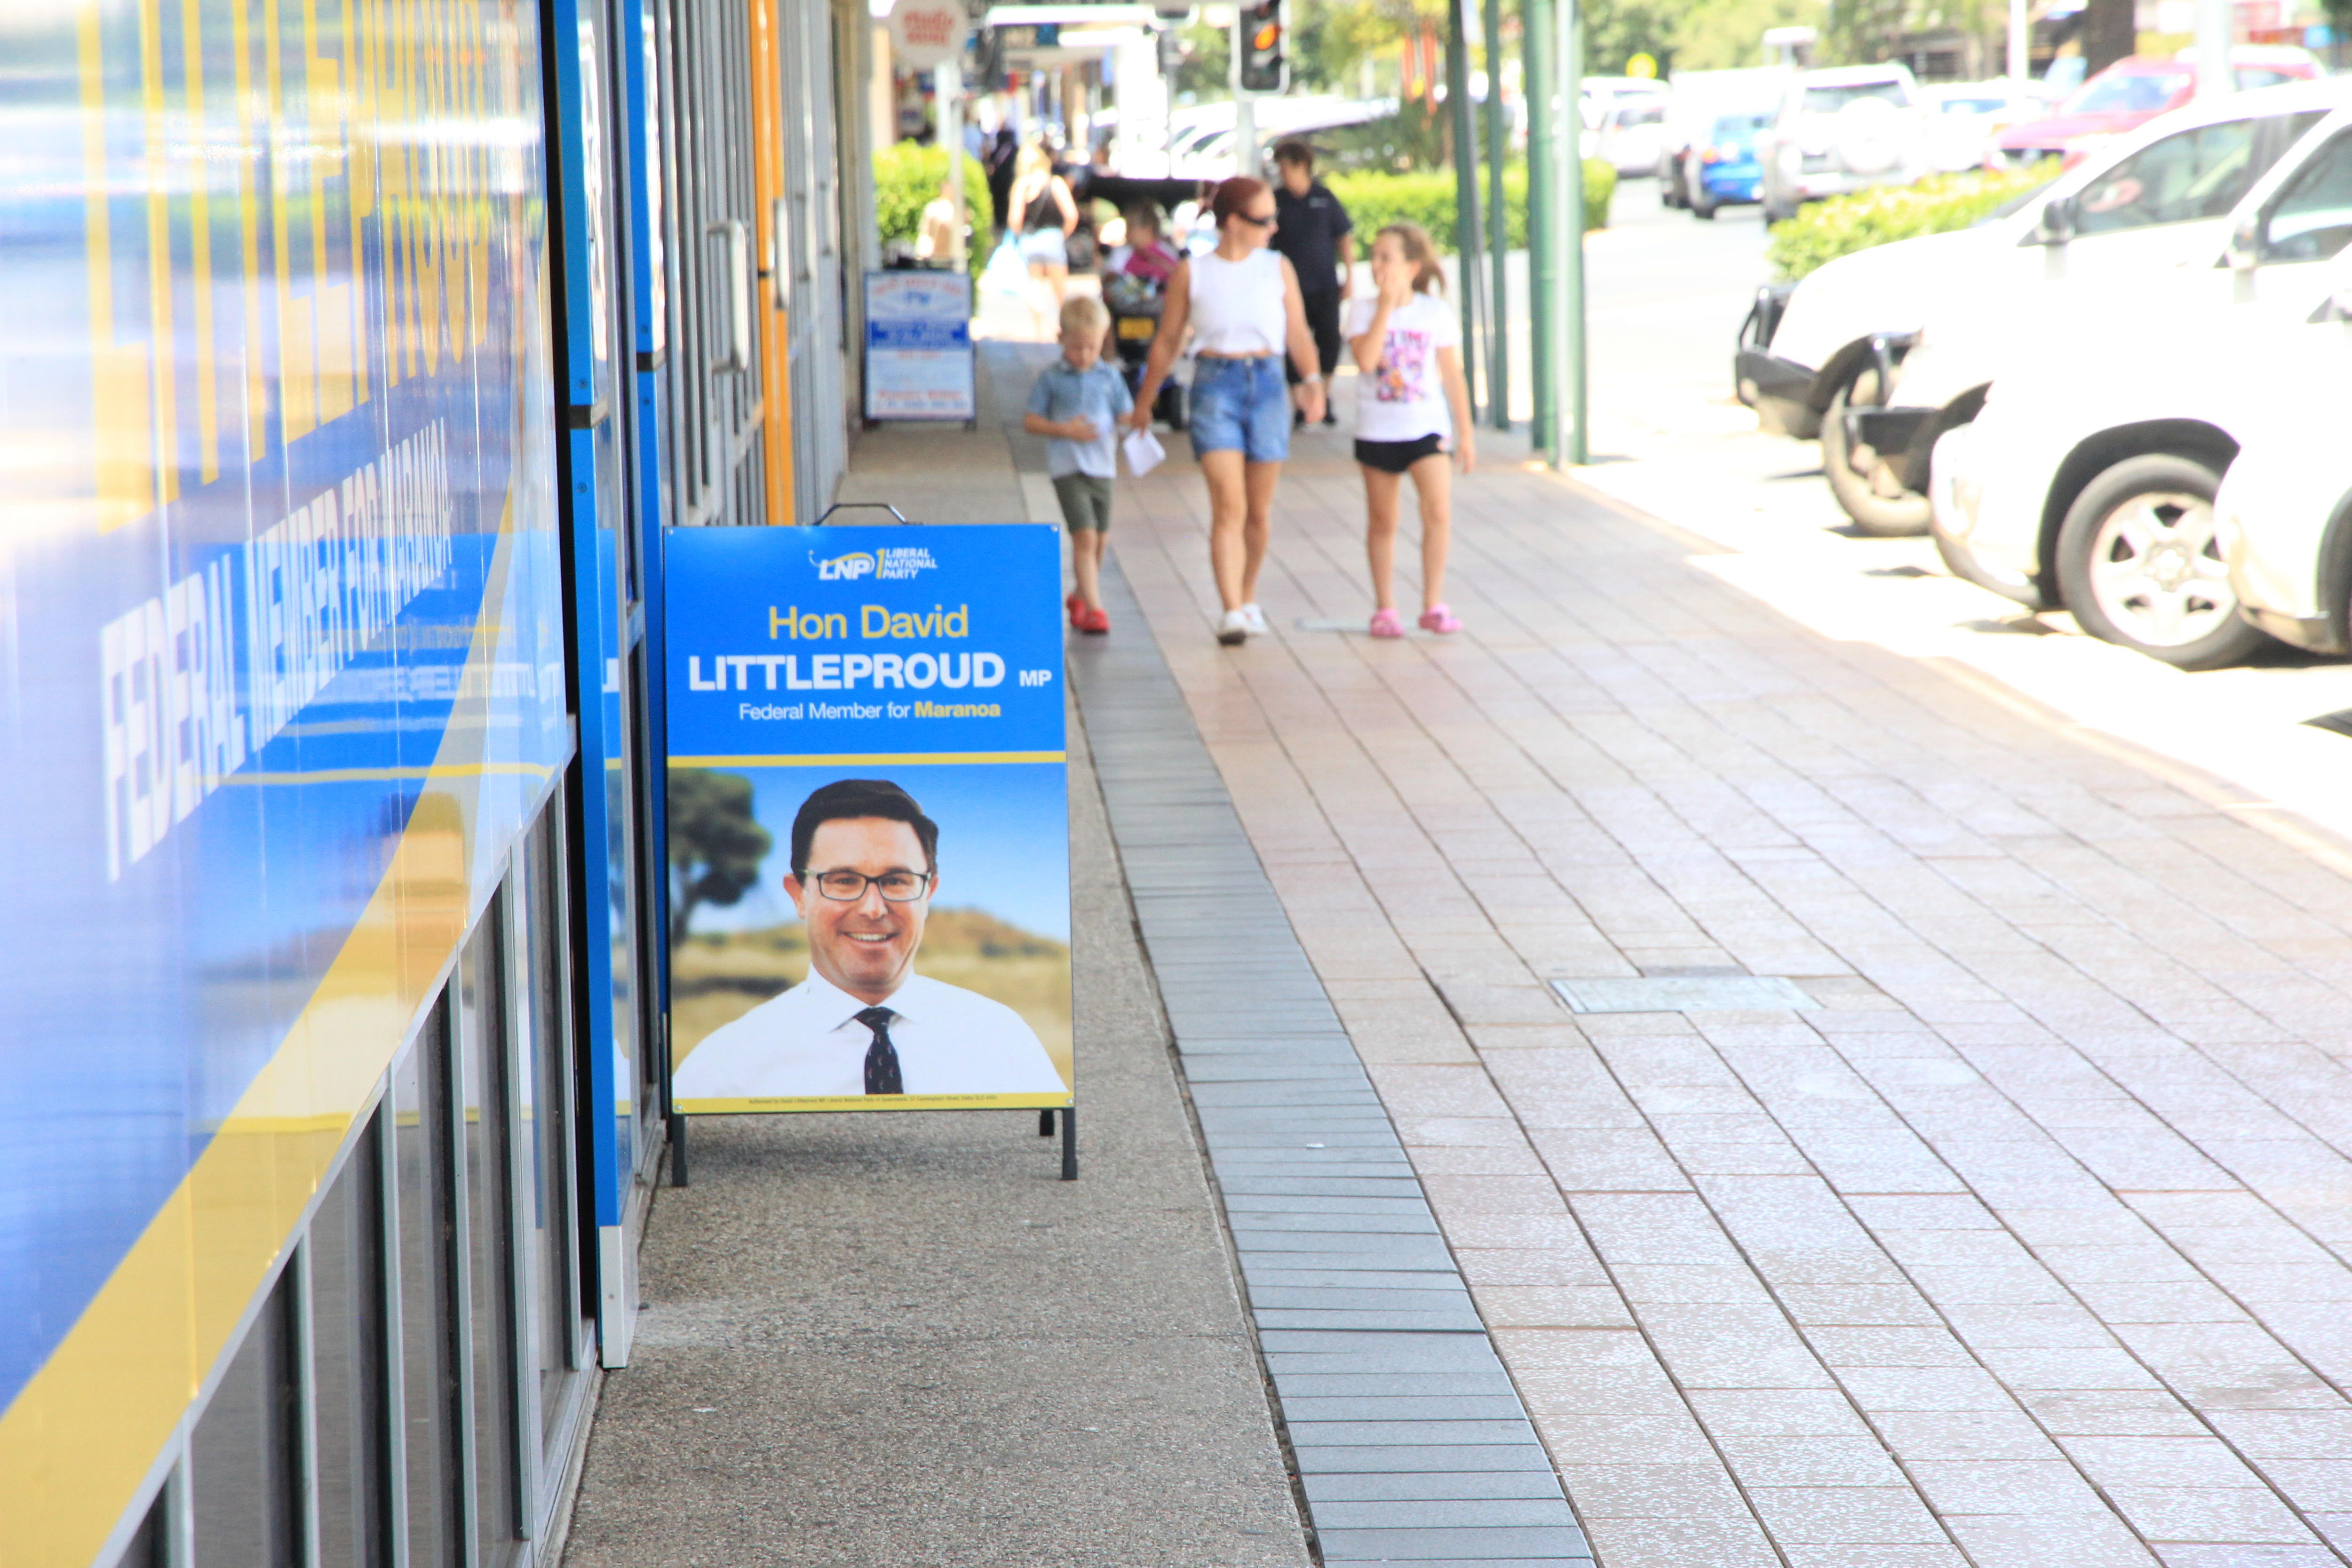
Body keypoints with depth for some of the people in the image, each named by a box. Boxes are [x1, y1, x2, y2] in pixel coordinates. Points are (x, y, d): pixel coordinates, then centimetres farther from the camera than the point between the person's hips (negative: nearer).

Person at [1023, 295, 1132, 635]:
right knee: (1084, 536, -15)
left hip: (1102, 466, 4)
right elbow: (1030, 422, 1)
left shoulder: (1109, 377, 6)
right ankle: (1093, 607, -15)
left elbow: (1126, 417, 8)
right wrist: (1065, 430, -13)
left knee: (1100, 538, 14)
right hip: (1066, 466, -4)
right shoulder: (1052, 378, 0)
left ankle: (1081, 597, 36)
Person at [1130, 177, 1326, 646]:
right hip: (1216, 385, -3)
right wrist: (1144, 401, 15)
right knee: (1228, 506, -14)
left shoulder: (1279, 268, 8)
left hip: (1268, 383, 3)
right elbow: (1168, 340, 11)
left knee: (1259, 510, 10)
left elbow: (1298, 332, 6)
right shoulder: (1191, 272, 3)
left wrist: (1312, 381, -12)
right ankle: (1232, 612, -19)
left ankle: (1248, 599, 29)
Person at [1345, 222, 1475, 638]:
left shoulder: (1436, 314, 0)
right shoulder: (1364, 311, -2)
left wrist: (1465, 435, 5)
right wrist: (1386, 307, -18)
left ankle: (1433, 605, -7)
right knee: (1382, 522, 8)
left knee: (1438, 511, -16)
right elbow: (1366, 360, -20)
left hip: (1426, 428, -1)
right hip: (1377, 429, 1)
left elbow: (1453, 376, 6)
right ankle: (1384, 609, 19)